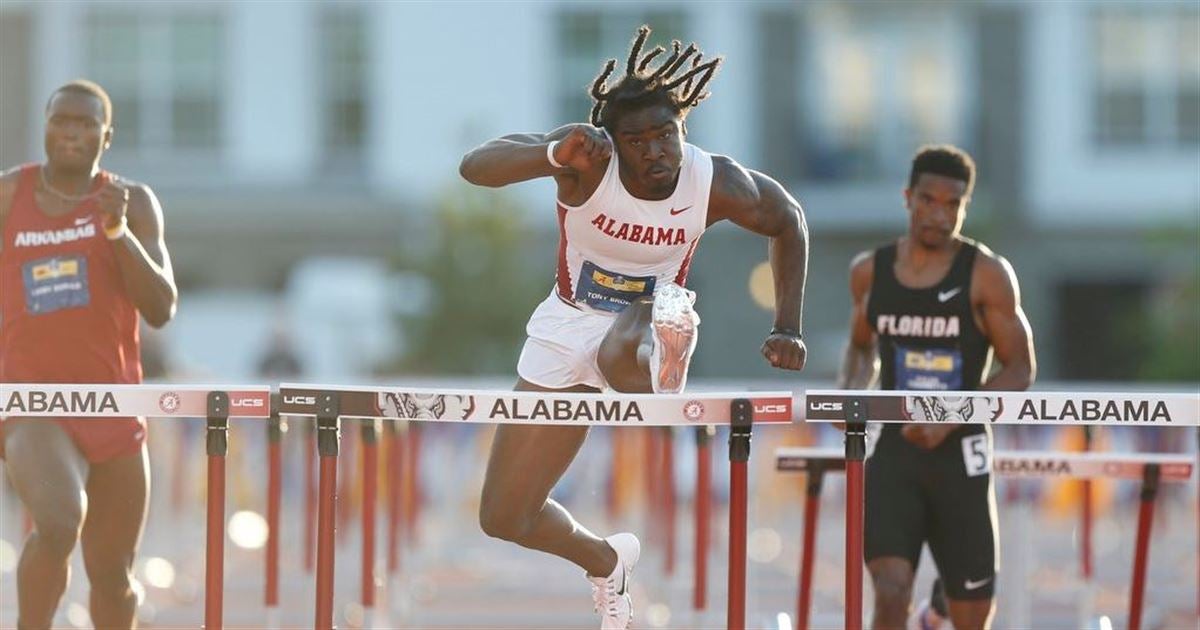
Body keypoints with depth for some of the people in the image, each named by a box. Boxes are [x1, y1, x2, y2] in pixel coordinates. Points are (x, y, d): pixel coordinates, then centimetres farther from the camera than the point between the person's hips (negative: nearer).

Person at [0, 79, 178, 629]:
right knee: (59, 524, -31)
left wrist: (119, 230, -19)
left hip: (112, 407, 2)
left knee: (112, 575, 13)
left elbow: (161, 309, -8)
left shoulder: (132, 202, 2)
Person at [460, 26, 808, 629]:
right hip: (567, 325, 2)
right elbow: (475, 166, -39)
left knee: (621, 353, -44)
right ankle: (607, 563, 35)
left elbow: (788, 222, 3)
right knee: (503, 519, 6)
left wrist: (787, 328, -1)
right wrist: (556, 154, -57)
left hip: (651, 319, -2)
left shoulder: (718, 184, -19)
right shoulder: (590, 160, -25)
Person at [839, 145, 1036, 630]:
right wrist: (850, 394, 1)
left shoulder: (987, 275, -6)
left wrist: (951, 418, -19)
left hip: (960, 456, -1)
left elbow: (1020, 371, -6)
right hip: (893, 451, 1)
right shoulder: (870, 271, 4)